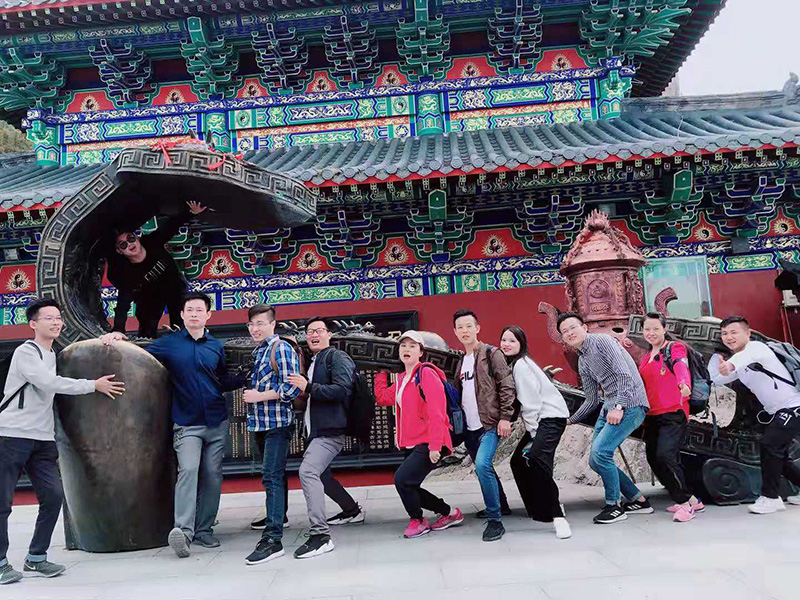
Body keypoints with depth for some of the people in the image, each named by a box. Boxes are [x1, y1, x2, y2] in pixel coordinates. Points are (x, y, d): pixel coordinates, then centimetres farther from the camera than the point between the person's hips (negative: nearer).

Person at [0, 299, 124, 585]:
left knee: (53, 496, 1)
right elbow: (49, 382, -19)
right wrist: (94, 385, -16)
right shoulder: (25, 352, -7)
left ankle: (36, 560, 13)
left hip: (43, 439, 7)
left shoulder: (53, 354, 17)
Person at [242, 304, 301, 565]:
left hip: (277, 421, -8)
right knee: (275, 475, 17)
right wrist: (250, 394, 12)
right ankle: (277, 517, 30)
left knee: (272, 477, -11)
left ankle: (273, 539, -11)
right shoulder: (257, 352, 16)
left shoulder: (282, 349, -10)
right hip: (262, 423, 8)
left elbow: (292, 388, -17)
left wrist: (260, 396, -14)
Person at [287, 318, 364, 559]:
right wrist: (302, 390, 7)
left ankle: (320, 535, -25)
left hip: (330, 430, -10)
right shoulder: (312, 361, 19)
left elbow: (342, 389, -20)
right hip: (315, 430, 10)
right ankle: (352, 510, 44)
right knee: (321, 475, 23)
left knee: (308, 471, -25)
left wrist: (308, 387, -23)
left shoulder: (337, 358, -7)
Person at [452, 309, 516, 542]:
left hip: (490, 424, -8)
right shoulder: (461, 362, 16)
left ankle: (495, 519, -14)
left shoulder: (491, 354, -5)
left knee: (483, 465, -24)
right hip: (470, 428, 8)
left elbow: (507, 385, -11)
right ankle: (500, 505, 38)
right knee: (482, 468, 17)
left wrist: (505, 417, -18)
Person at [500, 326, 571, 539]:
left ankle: (557, 516, -22)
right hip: (539, 420, 10)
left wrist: (533, 433, -12)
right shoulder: (513, 364, 15)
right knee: (518, 461, 8)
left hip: (551, 416, -10)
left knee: (537, 460, -25)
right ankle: (540, 508, 19)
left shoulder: (521, 364, -14)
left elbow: (530, 402, -16)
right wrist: (532, 432, 6)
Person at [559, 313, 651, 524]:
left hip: (630, 404, -9)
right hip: (609, 407, 9)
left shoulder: (602, 341, -8)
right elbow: (592, 400, 23)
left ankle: (613, 506, -1)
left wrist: (619, 407, -24)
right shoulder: (582, 362, 17)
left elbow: (625, 375, -18)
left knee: (600, 452, -19)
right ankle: (638, 500, 20)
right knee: (595, 460, 6)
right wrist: (570, 420, 21)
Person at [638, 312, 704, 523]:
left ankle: (687, 502, -4)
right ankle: (690, 501, 21)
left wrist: (684, 384, -44)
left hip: (673, 413, -8)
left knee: (665, 456, -21)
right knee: (654, 460, 7)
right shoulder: (646, 357, 18)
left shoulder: (675, 348, -2)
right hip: (652, 416, 8)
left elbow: (681, 367, -24)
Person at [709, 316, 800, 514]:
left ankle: (771, 497, -11)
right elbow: (715, 379, 13)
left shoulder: (756, 347, -17)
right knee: (777, 455, 15)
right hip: (776, 412, 10)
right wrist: (717, 353, 11)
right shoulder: (739, 365, 9)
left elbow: (747, 355, -43)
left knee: (770, 445, -20)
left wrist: (730, 364, -64)